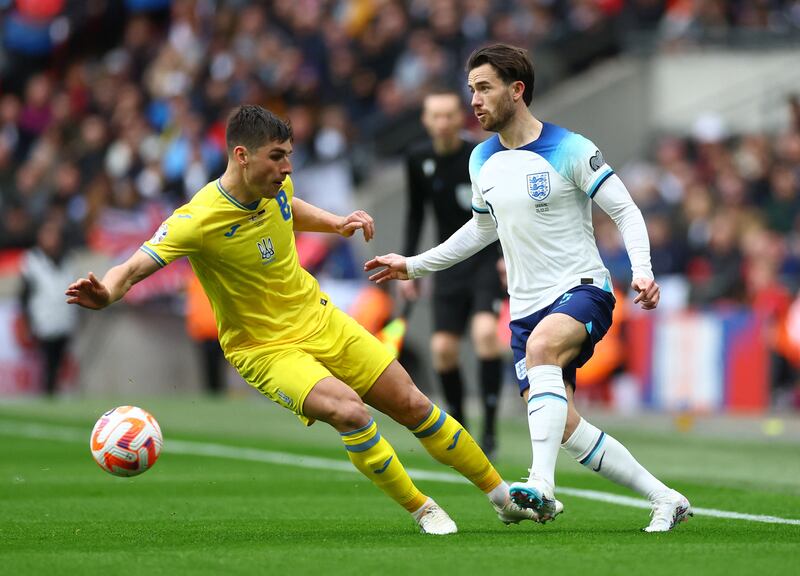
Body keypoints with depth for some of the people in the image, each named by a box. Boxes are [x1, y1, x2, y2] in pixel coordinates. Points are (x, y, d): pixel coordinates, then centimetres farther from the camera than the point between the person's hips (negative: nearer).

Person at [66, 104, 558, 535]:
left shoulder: (275, 186, -6)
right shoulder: (198, 220, -26)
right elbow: (134, 268, -32)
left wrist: (337, 223, 5)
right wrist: (105, 293, -53)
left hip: (321, 321, 6)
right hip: (264, 349, -6)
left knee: (413, 405, 7)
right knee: (348, 410, -30)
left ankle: (503, 496, 25)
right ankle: (421, 509, -11)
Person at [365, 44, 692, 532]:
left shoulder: (569, 150, -9)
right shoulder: (482, 161, 10)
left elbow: (626, 211, -8)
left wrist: (642, 271, -23)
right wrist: (413, 265, 27)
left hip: (582, 290, -6)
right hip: (528, 306, 6)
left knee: (540, 346, -38)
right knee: (563, 427, -4)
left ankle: (542, 484, -46)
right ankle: (665, 499, 9)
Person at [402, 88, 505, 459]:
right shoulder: (418, 160, 0)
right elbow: (416, 213, 14)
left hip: (488, 257, -4)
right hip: (449, 260, 4)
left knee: (485, 331, -24)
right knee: (442, 348, -3)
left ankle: (489, 428, -18)